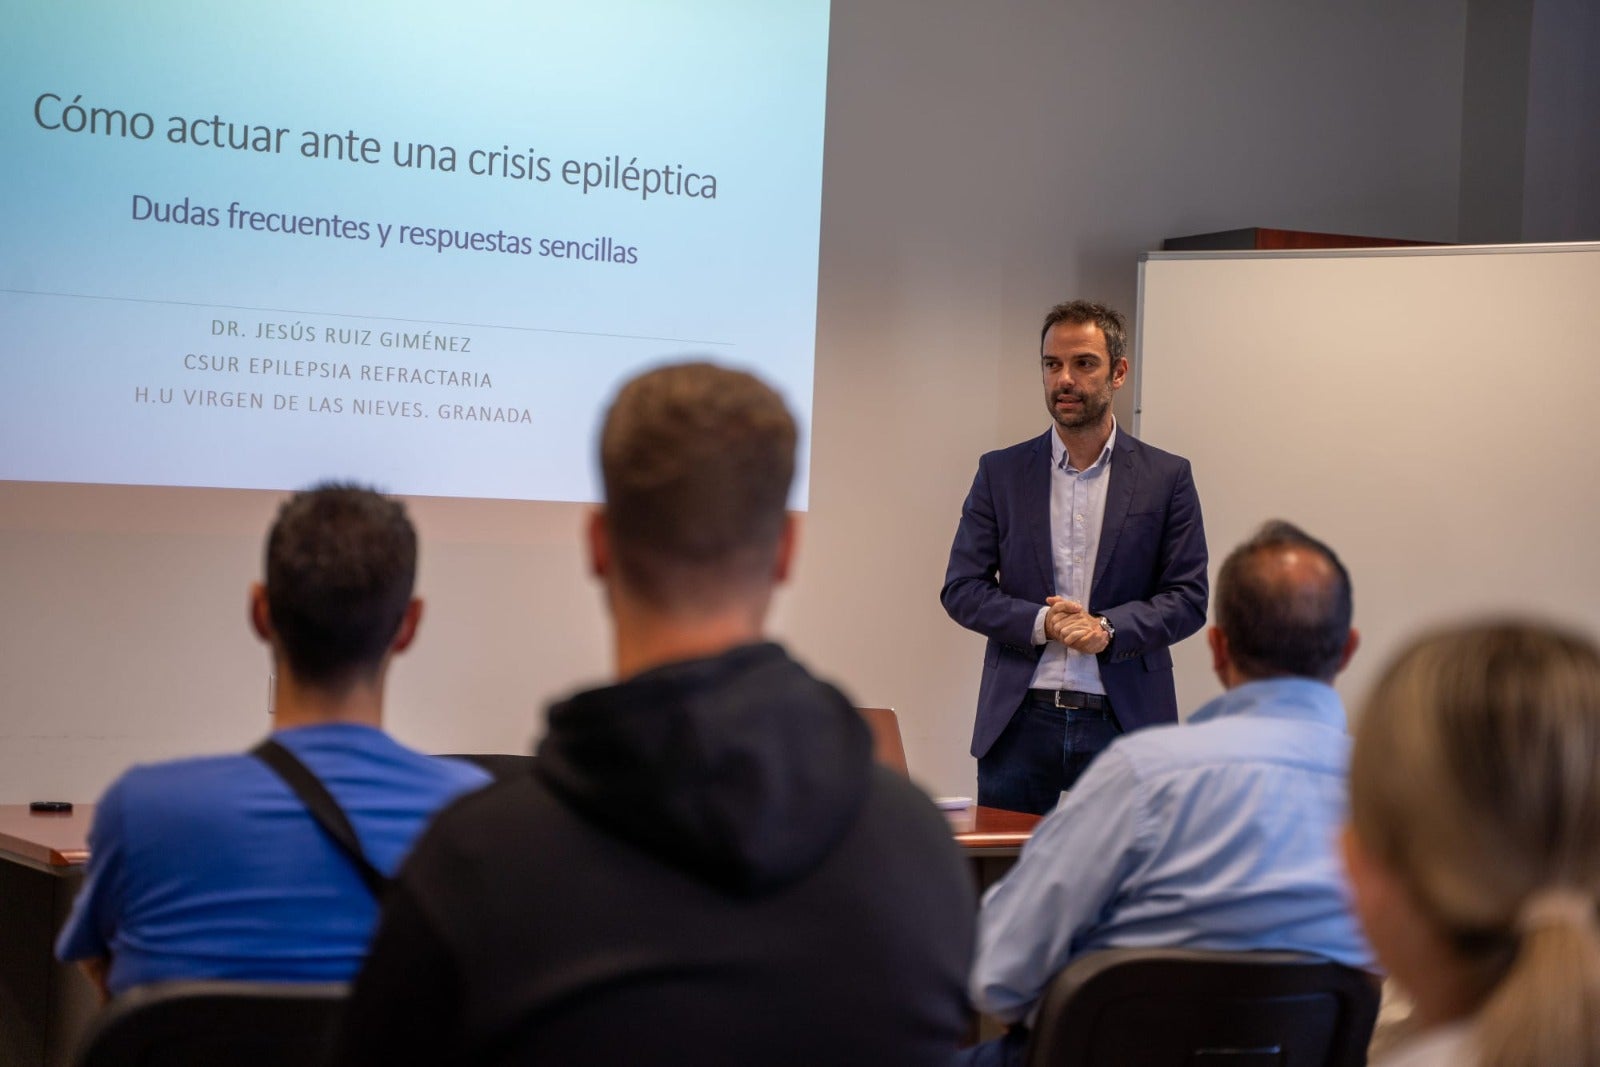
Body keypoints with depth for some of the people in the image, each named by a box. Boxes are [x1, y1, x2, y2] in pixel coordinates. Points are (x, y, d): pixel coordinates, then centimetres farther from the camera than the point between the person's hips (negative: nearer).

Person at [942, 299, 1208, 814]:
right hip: (1020, 722, 1)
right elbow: (961, 589, 5)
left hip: (1124, 721, -1)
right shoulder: (1001, 472, 8)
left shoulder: (1166, 477, 5)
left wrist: (1108, 628, -15)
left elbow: (1189, 597, 2)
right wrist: (1041, 623, -12)